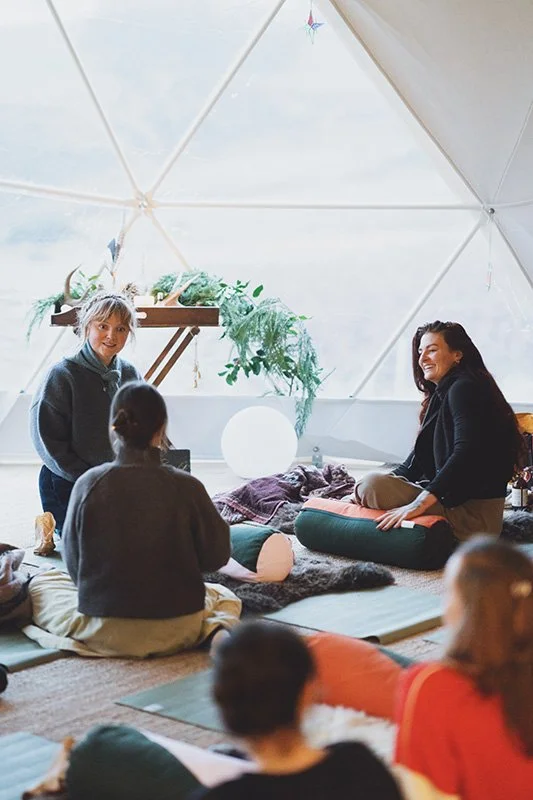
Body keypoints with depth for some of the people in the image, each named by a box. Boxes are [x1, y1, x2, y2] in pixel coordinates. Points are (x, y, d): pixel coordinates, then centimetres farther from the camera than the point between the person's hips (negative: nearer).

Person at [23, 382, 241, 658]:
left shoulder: (88, 483, -12)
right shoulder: (186, 487, -14)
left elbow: (73, 562, -1)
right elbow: (217, 555, -2)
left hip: (103, 631, -1)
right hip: (177, 632, 2)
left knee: (41, 584, 24)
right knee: (224, 596, 33)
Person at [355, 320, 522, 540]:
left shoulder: (464, 388, -11)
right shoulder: (441, 394, 20)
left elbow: (466, 453, -26)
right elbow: (421, 456, 18)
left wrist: (419, 504, -33)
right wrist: (388, 482, 1)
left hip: (472, 512, -11)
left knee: (371, 485, -25)